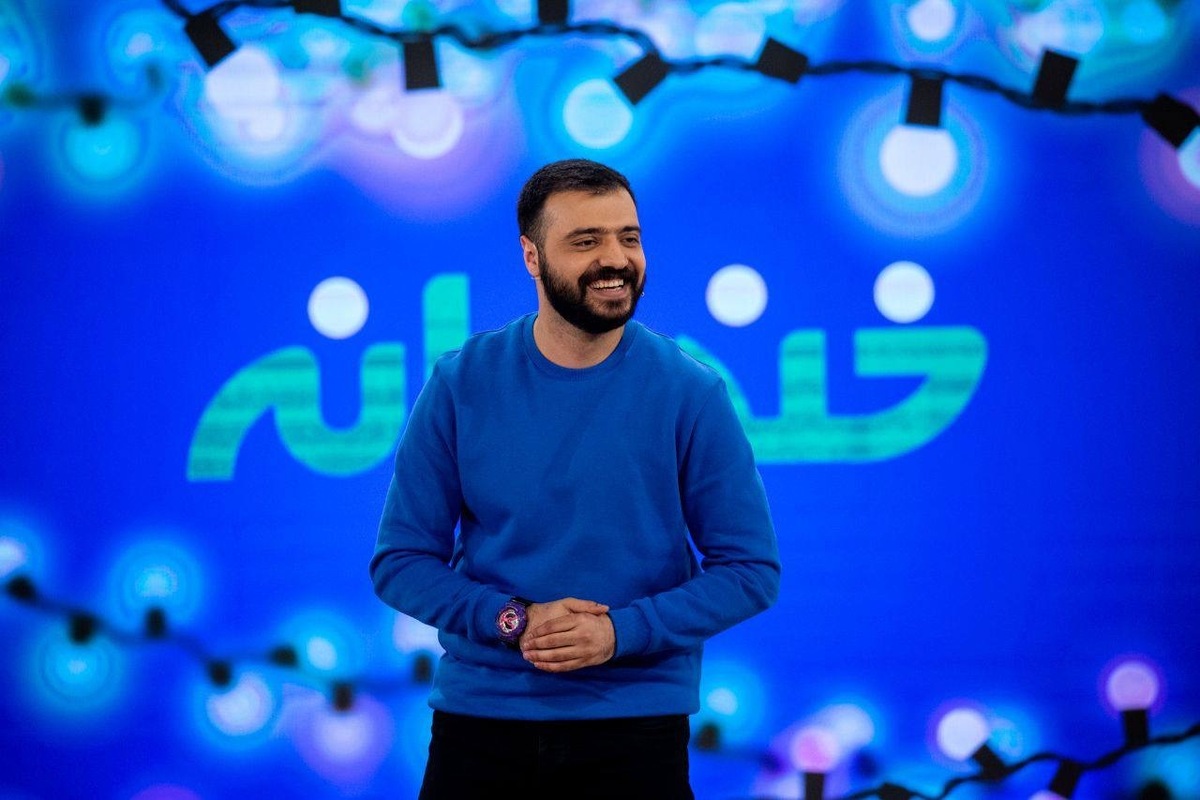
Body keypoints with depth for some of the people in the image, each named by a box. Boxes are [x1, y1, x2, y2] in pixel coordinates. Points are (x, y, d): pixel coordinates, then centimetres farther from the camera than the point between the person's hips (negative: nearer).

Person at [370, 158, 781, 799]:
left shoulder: (692, 395, -6)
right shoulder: (461, 384, -3)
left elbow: (750, 570, -4)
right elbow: (400, 561, 0)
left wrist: (620, 632, -17)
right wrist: (513, 621, -16)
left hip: (637, 726, -1)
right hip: (479, 718, 1)